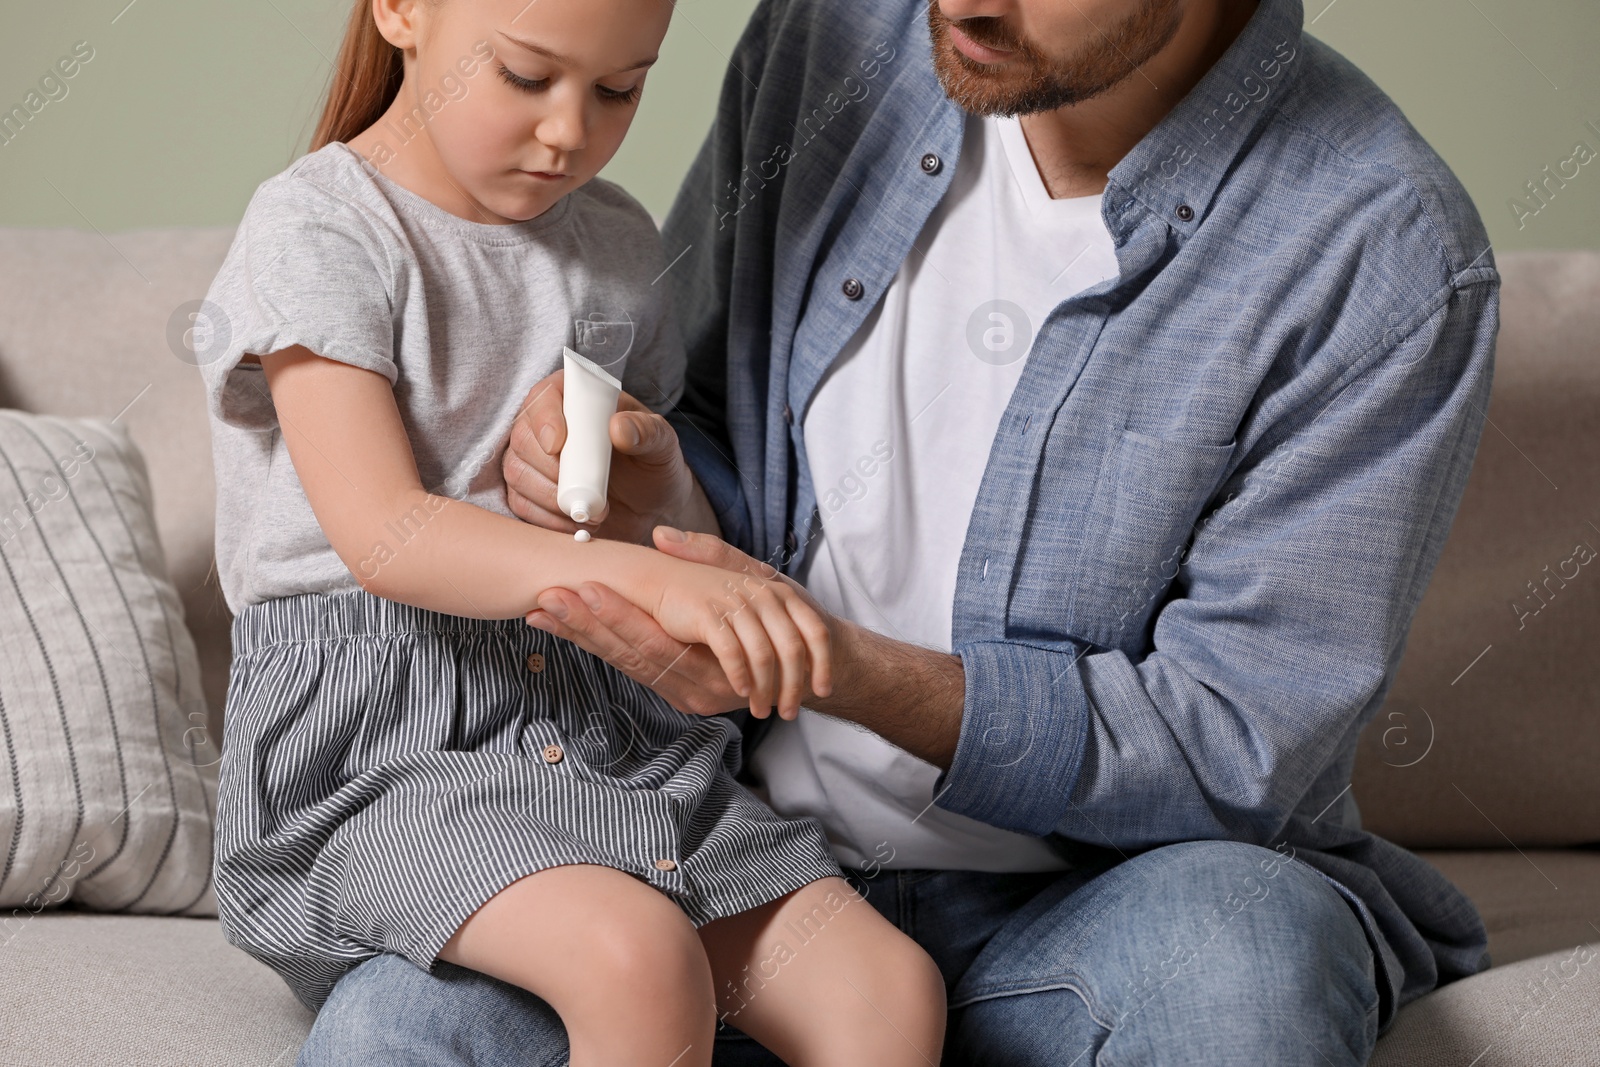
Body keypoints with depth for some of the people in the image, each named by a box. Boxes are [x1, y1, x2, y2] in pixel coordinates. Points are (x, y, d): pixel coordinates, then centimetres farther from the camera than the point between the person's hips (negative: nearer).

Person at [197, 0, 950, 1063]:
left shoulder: (619, 244, 13)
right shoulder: (318, 228, -7)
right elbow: (384, 538, -21)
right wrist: (651, 577, -34)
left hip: (604, 716, 6)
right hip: (379, 737, -6)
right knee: (640, 957, -33)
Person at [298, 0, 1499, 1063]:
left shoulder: (1385, 256, -14)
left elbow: (1231, 747, -14)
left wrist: (838, 668, -26)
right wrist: (655, 490, -14)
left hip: (1097, 892, -3)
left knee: (1240, 948, -39)